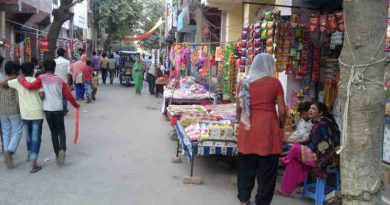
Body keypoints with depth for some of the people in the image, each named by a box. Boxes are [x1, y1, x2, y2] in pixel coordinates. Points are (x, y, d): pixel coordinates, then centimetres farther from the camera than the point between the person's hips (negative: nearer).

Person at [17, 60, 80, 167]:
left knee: (53, 132, 15)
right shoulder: (60, 80, 2)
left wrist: (21, 79, -1)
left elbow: (30, 86, -18)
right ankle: (62, 149, -17)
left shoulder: (41, 78, -2)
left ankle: (57, 154, 17)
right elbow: (69, 95, 3)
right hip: (58, 109, -1)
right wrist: (76, 105, 18)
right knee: (61, 131, 9)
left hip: (47, 109, 1)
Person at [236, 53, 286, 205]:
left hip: (248, 129, 3)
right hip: (268, 128, -3)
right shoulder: (274, 83, -3)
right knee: (267, 168, 8)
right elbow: (282, 111, -3)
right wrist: (280, 124, 16)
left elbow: (239, 108, 7)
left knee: (246, 165, 16)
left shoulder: (244, 82, 3)